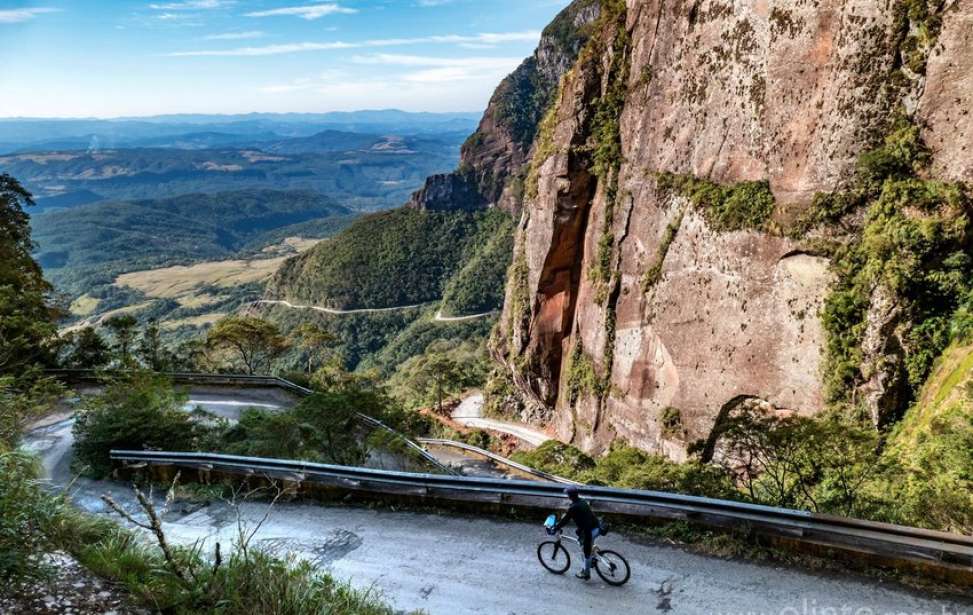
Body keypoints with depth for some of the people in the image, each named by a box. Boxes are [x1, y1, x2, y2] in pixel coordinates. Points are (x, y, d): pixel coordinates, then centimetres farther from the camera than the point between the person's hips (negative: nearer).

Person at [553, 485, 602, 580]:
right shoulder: (583, 501, 9)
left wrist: (555, 529, 0)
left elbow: (565, 520, -10)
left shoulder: (573, 507, -17)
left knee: (587, 551, 7)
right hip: (597, 527, 9)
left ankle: (586, 573, 21)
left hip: (590, 530, -9)